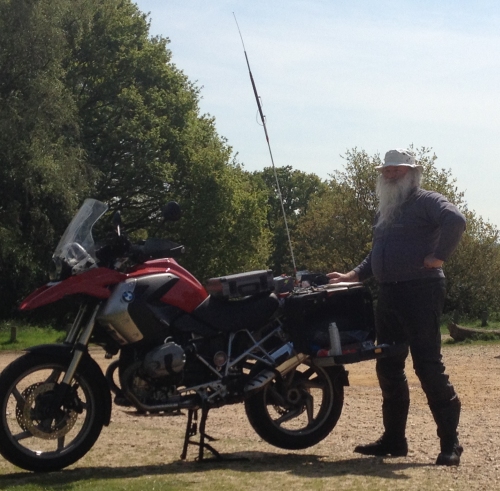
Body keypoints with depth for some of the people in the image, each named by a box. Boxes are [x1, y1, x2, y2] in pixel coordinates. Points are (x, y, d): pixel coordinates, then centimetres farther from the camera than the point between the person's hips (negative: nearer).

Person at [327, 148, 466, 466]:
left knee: (428, 366, -9)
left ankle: (450, 442, -3)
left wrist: (439, 256, -23)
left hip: (421, 292, -9)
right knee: (388, 369, 11)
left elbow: (456, 220, -26)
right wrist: (353, 275, 17)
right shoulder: (385, 210, 21)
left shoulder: (426, 201, -6)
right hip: (389, 294, 9)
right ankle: (394, 439, 20)